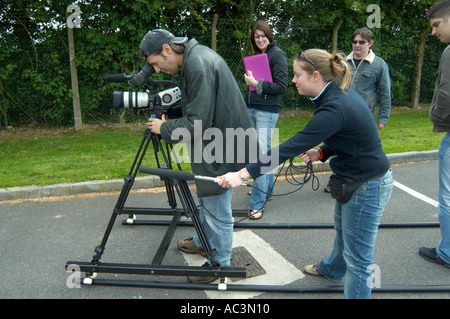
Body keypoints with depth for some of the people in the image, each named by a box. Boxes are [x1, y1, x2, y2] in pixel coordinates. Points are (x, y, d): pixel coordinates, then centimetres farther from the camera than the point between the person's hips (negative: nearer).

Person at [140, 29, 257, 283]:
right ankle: (203, 242, 46)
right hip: (214, 145, 11)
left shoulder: (199, 65, -23)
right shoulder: (194, 57, 9)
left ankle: (219, 263, 23)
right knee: (206, 198, 25)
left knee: (217, 208, 4)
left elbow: (198, 124, -25)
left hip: (222, 148, -11)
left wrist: (164, 128, -11)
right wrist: (169, 121, 6)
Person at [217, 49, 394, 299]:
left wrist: (243, 174, -33)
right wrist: (320, 152, -6)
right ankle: (332, 269, 60)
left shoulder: (335, 109, -31)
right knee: (342, 230, 33)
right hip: (352, 179, 10)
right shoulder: (340, 94, -2)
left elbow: (291, 147, -35)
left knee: (357, 256, 6)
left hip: (367, 187, -10)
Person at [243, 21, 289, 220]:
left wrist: (257, 84, -13)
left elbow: (282, 86, -13)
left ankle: (258, 204, -8)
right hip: (251, 108, 8)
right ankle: (266, 190, 29)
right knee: (263, 153, 15)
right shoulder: (257, 55, 19)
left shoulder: (278, 55, -5)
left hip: (267, 111, -8)